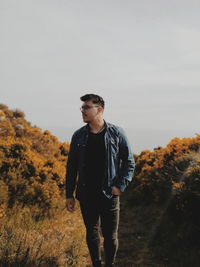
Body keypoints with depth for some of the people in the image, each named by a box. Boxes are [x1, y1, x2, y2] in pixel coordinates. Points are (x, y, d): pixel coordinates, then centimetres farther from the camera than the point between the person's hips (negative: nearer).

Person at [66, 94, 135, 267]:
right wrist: (69, 194, 5)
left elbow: (129, 162, 2)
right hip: (86, 196, 2)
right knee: (92, 234, 14)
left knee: (111, 236, 8)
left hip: (109, 195, -2)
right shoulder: (79, 136, 2)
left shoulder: (117, 133, -4)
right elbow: (71, 166, 7)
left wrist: (120, 186, -9)